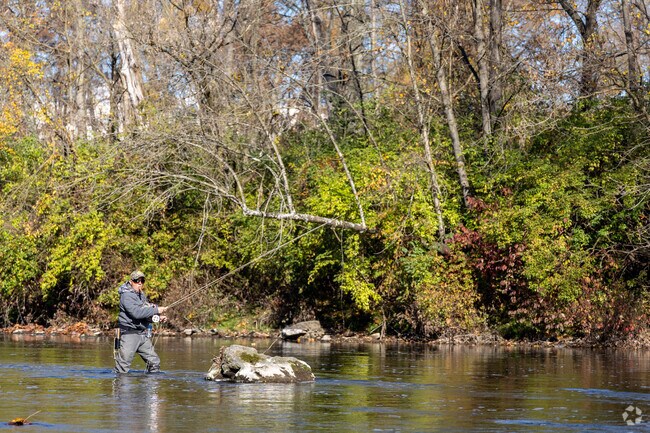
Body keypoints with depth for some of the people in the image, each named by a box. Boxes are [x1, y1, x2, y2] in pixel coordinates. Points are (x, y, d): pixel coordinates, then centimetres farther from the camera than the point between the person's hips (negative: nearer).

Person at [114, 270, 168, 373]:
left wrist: (157, 318, 6)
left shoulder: (141, 294, 17)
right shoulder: (126, 295, -13)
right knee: (123, 366, -8)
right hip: (129, 333, -9)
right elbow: (136, 313, -26)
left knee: (154, 361, 9)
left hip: (143, 334, 9)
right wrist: (156, 310, -23)